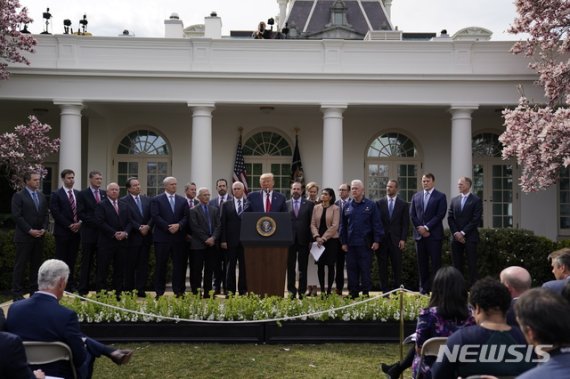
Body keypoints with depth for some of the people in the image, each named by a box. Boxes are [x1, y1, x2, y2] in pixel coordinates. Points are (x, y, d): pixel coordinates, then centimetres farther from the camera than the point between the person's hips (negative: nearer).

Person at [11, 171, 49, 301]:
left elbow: (45, 214, 14)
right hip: (24, 236, -6)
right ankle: (17, 293, 4)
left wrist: (44, 228, -1)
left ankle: (34, 290, 15)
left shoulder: (41, 196, 13)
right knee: (20, 265, -1)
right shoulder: (18, 196, -5)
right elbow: (17, 216, -11)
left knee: (36, 265, 8)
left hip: (39, 236, 6)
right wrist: (30, 230, -15)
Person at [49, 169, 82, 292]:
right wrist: (69, 225, -14)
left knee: (72, 259, 8)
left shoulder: (78, 194, 12)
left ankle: (70, 284, 14)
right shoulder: (56, 195, -3)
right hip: (62, 232, -4)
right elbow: (56, 213, -10)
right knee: (61, 260, 0)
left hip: (76, 231, 4)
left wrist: (79, 223, -6)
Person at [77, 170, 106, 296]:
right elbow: (81, 214, -7)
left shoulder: (105, 194, 12)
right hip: (89, 232, -3)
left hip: (103, 232, 3)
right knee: (86, 263, 2)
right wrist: (95, 222, -15)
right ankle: (83, 290, 7)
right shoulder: (83, 194, 0)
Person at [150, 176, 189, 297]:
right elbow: (155, 217, -7)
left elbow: (186, 217, 6)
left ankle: (179, 291, 11)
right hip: (162, 237, -3)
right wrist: (168, 227, -14)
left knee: (179, 265, 3)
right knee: (161, 265, 2)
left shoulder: (183, 200, 13)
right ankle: (159, 292, 10)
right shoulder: (156, 200, 3)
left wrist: (178, 225, -12)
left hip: (179, 237, 3)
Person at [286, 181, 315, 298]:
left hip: (303, 240, -1)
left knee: (303, 268, 4)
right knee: (290, 267, 6)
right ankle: (291, 290, 14)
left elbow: (311, 222, 1)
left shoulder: (309, 204, 4)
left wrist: (311, 239, -5)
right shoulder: (285, 204, 7)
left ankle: (302, 291, 11)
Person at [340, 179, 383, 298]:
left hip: (365, 244, -3)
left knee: (365, 269, 1)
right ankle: (353, 293, 13)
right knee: (351, 269, 6)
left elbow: (377, 224, -2)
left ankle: (366, 292, 9)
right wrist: (343, 242, 8)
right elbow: (343, 226, 13)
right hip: (351, 244, 4)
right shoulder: (348, 207, 10)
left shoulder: (370, 205, 0)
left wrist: (377, 240, -8)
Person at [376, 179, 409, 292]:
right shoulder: (379, 203, 7)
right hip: (382, 239, 1)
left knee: (397, 266, 0)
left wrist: (403, 239, -6)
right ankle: (384, 290, 10)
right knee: (382, 266, 3)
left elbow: (405, 223, 3)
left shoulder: (403, 204, 6)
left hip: (396, 240, -1)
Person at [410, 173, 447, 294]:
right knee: (422, 263, 6)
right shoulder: (416, 196, 13)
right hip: (419, 234, 4)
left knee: (436, 262, -3)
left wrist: (426, 227, -12)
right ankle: (424, 287, 12)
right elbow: (412, 215, 9)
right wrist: (420, 228, -3)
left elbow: (440, 215, -8)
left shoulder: (440, 196, 0)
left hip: (434, 234, -4)